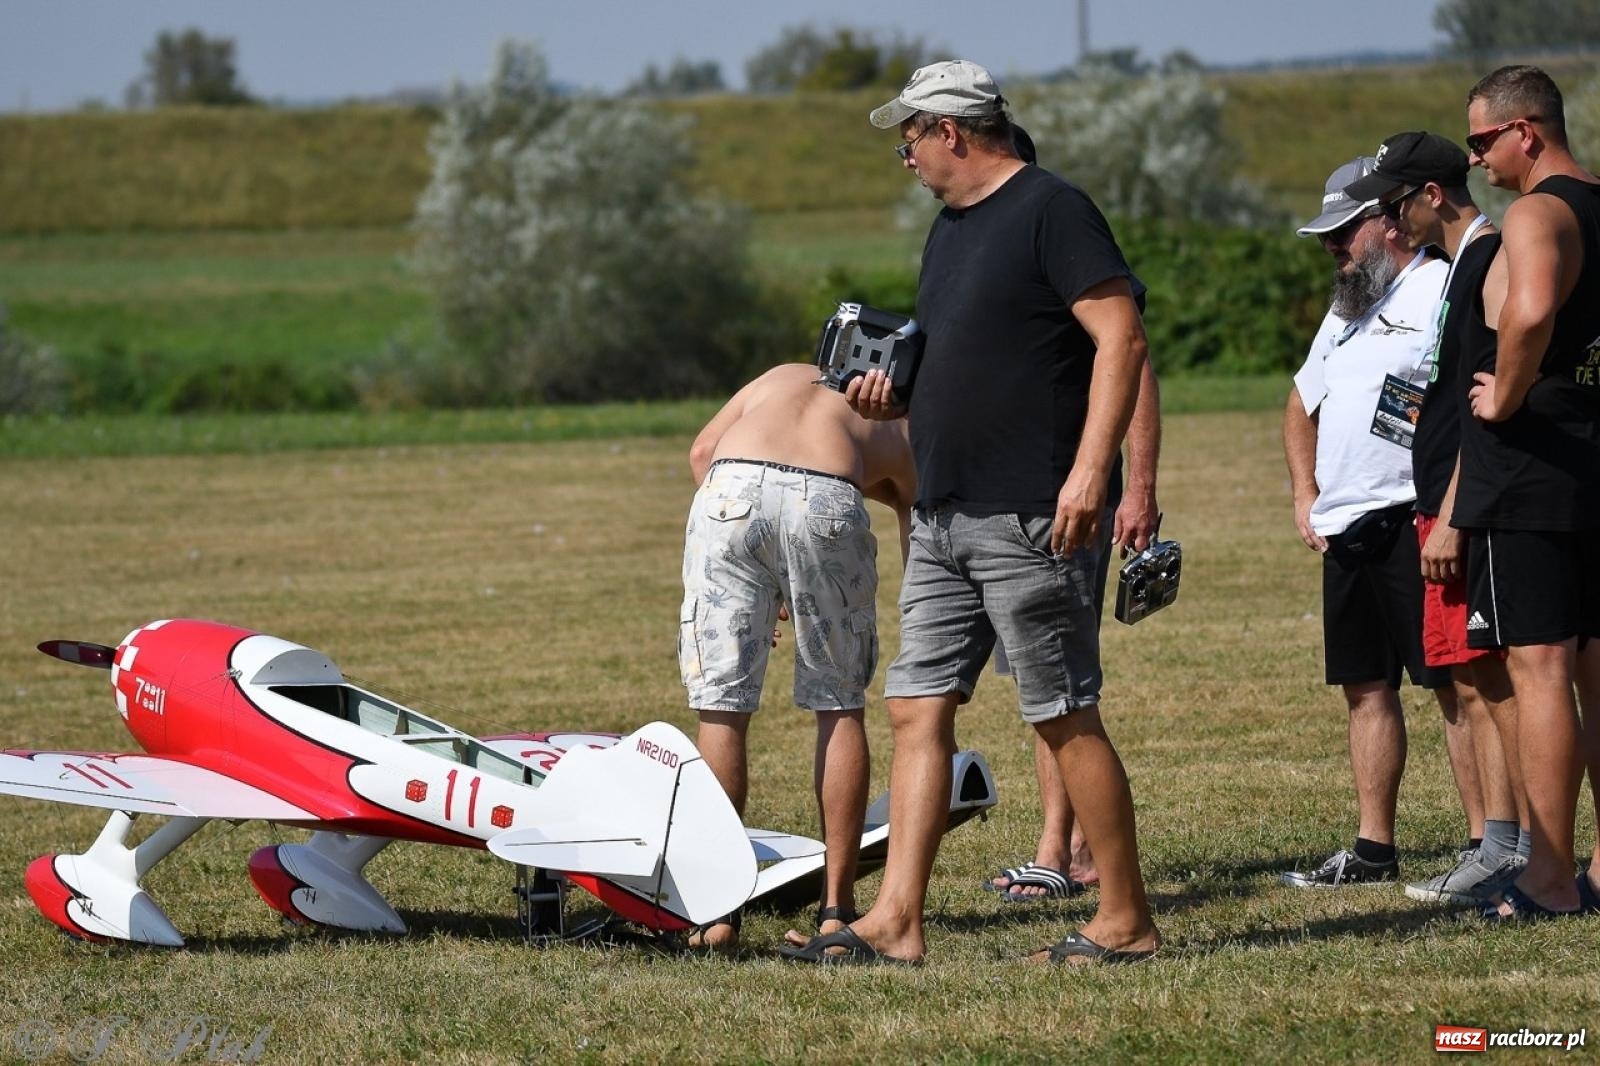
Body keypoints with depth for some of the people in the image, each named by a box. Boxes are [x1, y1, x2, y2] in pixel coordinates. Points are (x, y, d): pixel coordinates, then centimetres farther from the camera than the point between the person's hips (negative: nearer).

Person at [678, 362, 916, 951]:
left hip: (732, 486, 1)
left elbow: (701, 450, 21)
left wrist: (758, 582, 23)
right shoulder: (900, 440, 33)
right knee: (840, 708, 17)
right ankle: (837, 908, 18)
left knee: (722, 710, 8)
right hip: (828, 502, -1)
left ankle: (717, 909, 8)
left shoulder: (784, 377, 40)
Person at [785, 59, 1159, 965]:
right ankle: (898, 921, 3)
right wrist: (898, 396, 8)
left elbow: (1122, 338, -17)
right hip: (945, 516, 9)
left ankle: (1127, 922, 4)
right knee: (919, 710, 4)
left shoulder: (1052, 210, -10)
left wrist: (1089, 471, -24)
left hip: (1032, 517, -9)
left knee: (1067, 718, -4)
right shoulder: (952, 226, 18)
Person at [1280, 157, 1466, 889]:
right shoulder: (1348, 309, 22)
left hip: (1413, 522, -9)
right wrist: (1304, 496, 21)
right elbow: (1303, 404, 35)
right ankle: (1374, 849, 16)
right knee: (1366, 688, 11)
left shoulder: (1440, 291, -8)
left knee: (1455, 684, -9)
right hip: (1345, 529, 9)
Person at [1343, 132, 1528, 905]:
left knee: (1494, 682, -10)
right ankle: (1498, 848, 12)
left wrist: (1450, 516, -19)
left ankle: (1530, 854, -9)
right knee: (1470, 686, 10)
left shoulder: (1490, 263, -13)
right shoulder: (1459, 265, 18)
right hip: (1449, 509, 10)